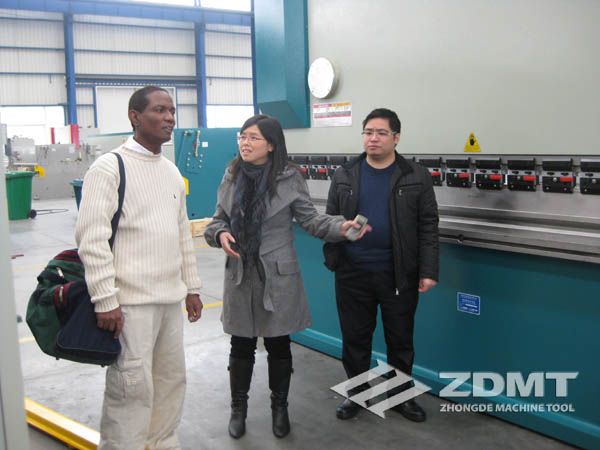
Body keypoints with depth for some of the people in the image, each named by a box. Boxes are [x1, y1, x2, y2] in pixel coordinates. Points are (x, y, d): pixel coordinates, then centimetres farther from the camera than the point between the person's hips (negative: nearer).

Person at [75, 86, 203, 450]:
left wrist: (192, 287, 17)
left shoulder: (172, 170, 14)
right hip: (131, 301, -7)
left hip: (171, 299, 7)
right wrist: (105, 299, -18)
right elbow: (92, 237, -14)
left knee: (172, 379, 15)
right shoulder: (110, 167, -9)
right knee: (132, 386, -3)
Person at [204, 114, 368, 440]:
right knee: (241, 346, 11)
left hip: (277, 276, -2)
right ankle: (238, 408, 31)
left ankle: (279, 407, 32)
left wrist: (341, 227, -22)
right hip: (240, 275, 3)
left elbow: (310, 219, -5)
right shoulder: (232, 176, 2)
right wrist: (221, 234, -12)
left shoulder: (289, 179, -8)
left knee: (278, 345, 11)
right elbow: (218, 219, 10)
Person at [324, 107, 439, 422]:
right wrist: (332, 259, 1)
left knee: (400, 338, 12)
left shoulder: (416, 177, -2)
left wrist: (428, 271, -8)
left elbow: (427, 226, -3)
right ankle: (357, 393, 29)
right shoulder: (344, 176, 3)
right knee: (355, 337, 11)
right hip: (353, 272, 1)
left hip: (399, 274, -1)